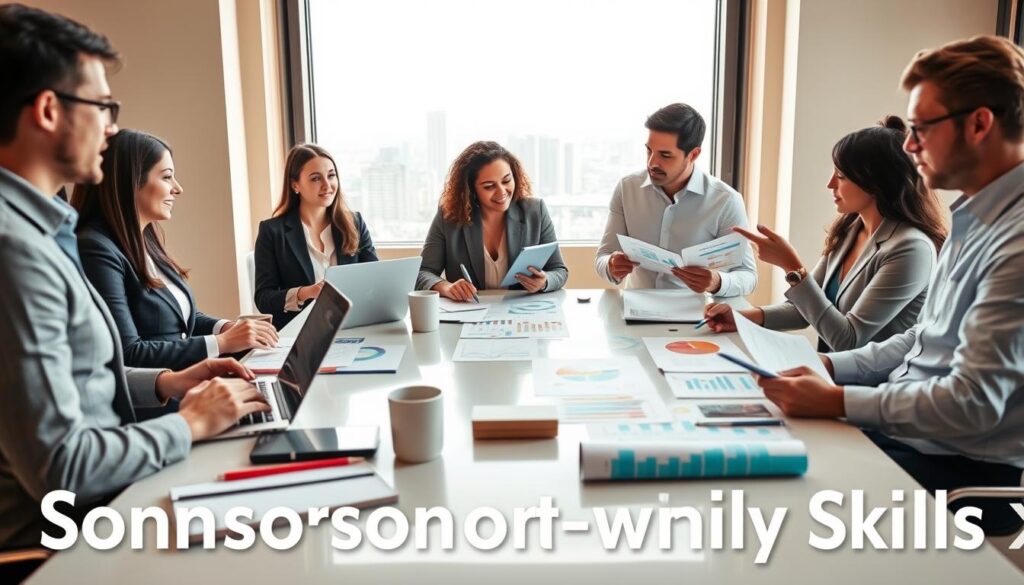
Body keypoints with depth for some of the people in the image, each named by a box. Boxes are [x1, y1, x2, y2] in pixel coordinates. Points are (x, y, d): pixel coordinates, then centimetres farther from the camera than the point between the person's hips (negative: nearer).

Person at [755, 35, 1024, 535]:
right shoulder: (976, 218, 10)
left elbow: (972, 404, -25)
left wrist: (837, 400, -19)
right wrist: (829, 366, 4)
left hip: (963, 472, -8)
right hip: (903, 429, 8)